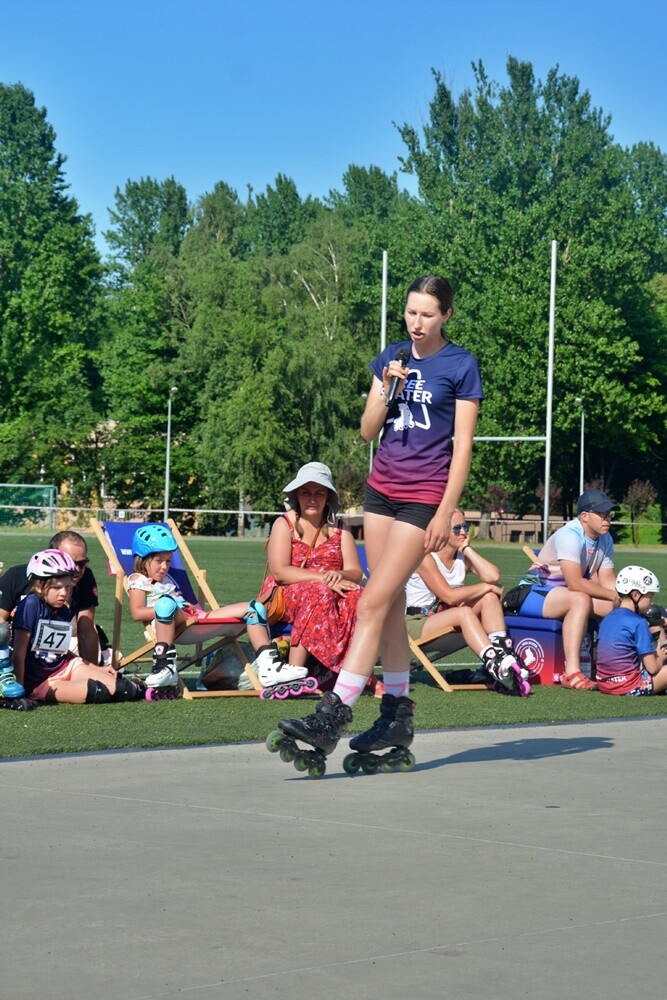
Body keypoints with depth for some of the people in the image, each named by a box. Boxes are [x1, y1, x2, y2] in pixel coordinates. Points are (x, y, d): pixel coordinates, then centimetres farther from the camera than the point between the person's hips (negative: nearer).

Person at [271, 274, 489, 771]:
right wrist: (388, 391, -9)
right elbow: (368, 430, 9)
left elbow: (462, 445, -7)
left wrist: (446, 512, -12)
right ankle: (398, 713, 16)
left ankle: (333, 714, -17)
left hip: (425, 495, -6)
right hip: (382, 487, 6)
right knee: (391, 604, 8)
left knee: (374, 603, -13)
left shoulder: (461, 366, -5)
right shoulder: (391, 358, 10)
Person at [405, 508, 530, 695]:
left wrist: (467, 549, -9)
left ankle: (504, 655, -31)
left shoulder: (463, 557, 6)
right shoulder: (426, 557, -14)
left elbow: (493, 576, -14)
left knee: (489, 598, -15)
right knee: (464, 612, -34)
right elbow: (449, 595, -24)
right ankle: (499, 668, -48)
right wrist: (487, 587, -17)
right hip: (417, 622, -7)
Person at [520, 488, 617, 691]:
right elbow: (575, 583, -29)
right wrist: (615, 595, -23)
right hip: (534, 595, -9)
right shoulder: (570, 536, -22)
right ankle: (572, 673, -43)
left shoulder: (605, 540, 6)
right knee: (581, 600, -37)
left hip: (566, 594, 9)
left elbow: (608, 582, 3)